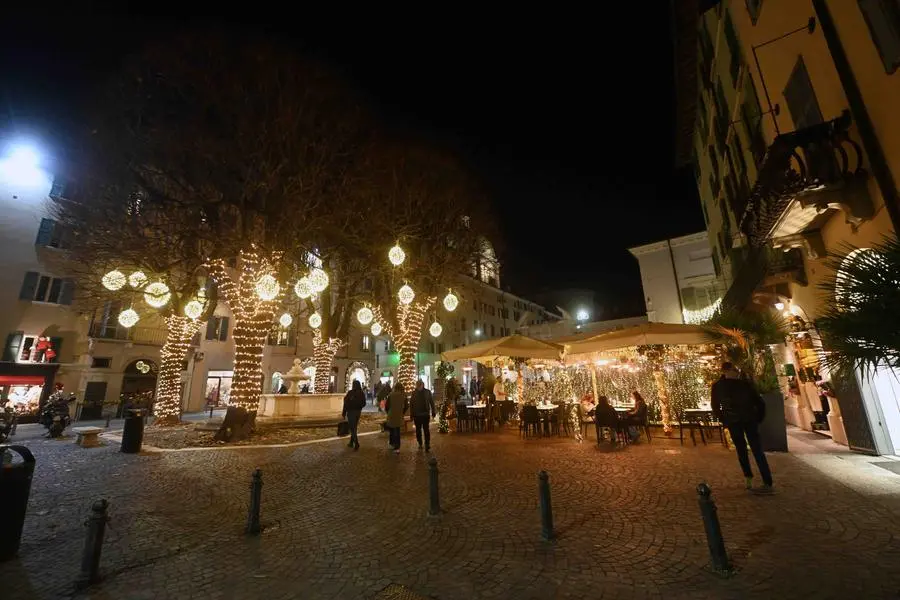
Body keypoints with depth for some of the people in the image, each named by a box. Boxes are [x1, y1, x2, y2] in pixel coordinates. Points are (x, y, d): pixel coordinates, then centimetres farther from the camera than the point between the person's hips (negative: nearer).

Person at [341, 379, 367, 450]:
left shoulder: (350, 393, -16)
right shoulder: (362, 393, -1)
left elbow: (346, 403, -14)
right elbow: (364, 404, 7)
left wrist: (344, 413, -5)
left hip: (351, 412, -5)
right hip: (358, 412, 5)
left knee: (352, 428, 1)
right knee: (354, 427, 18)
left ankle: (356, 444, -5)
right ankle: (351, 442, 27)